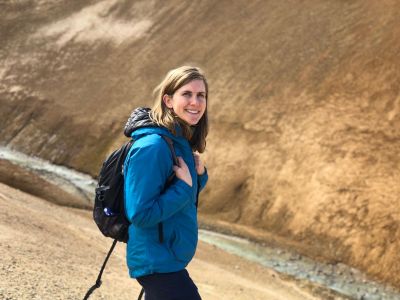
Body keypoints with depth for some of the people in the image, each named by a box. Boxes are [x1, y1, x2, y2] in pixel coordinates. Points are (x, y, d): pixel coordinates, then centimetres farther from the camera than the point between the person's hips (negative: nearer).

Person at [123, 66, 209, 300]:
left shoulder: (182, 143, 7)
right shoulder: (152, 147, -21)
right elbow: (140, 214, -24)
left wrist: (199, 175, -1)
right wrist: (183, 186, -20)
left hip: (171, 260, 10)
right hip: (158, 261, -10)